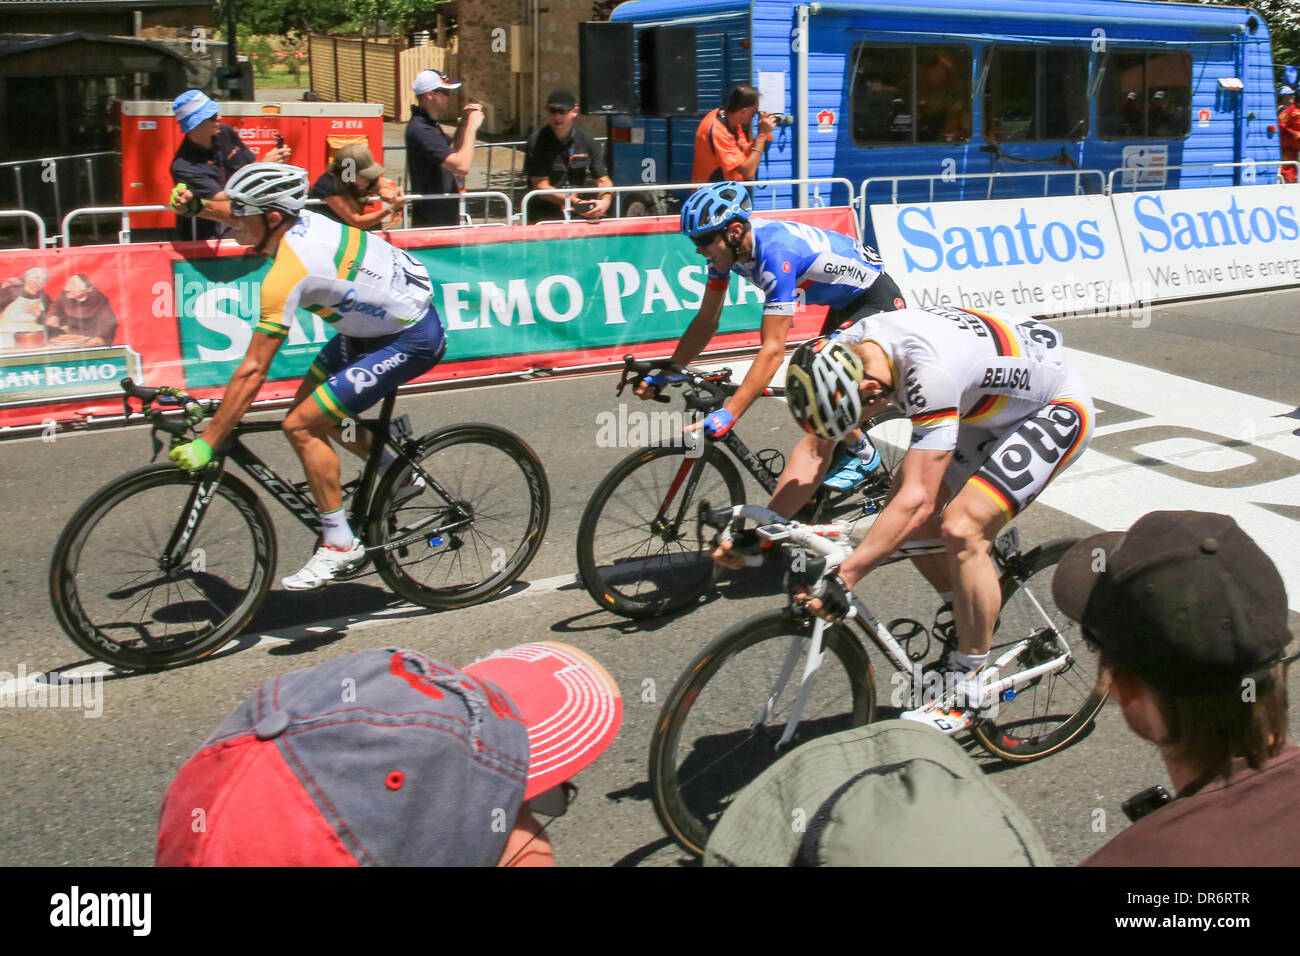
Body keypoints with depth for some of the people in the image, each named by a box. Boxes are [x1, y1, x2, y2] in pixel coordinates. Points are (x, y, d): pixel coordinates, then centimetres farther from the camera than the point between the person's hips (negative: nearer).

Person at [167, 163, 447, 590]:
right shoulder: (301, 221, -3)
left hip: (411, 339, -10)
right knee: (311, 407, 13)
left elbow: (251, 373, -27)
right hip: (378, 320, 10)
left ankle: (339, 543, 0)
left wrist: (205, 444, -23)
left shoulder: (287, 272, -27)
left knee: (302, 425, -12)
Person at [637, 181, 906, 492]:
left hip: (877, 299, -9)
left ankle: (863, 457, 6)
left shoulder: (776, 253, -37)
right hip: (844, 300, 9)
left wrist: (727, 415, -45)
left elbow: (773, 350, -40)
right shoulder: (728, 247, -12)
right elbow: (707, 320, -1)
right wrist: (664, 375, -6)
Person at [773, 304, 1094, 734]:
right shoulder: (842, 354, -17)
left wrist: (842, 579, -46)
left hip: (1054, 410, -8)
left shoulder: (929, 370, -41)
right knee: (906, 519, -2)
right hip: (988, 407, 8)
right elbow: (814, 448, -10)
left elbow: (918, 498, -43)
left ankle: (968, 687, -6)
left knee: (961, 529, -23)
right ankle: (973, 620, 21)